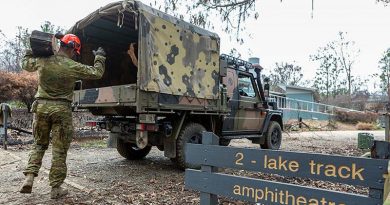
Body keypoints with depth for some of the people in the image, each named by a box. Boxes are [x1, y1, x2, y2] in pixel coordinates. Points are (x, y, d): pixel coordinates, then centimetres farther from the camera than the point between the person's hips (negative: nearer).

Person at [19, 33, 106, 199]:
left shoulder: (42, 61, 1)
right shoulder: (73, 67, -11)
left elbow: (26, 64, 22)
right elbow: (96, 73, -3)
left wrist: (30, 51, 38)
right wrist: (100, 57, 13)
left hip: (41, 106, 4)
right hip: (61, 110, -4)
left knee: (39, 144, 23)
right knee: (59, 150, 5)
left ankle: (29, 177, 10)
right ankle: (56, 188, 12)